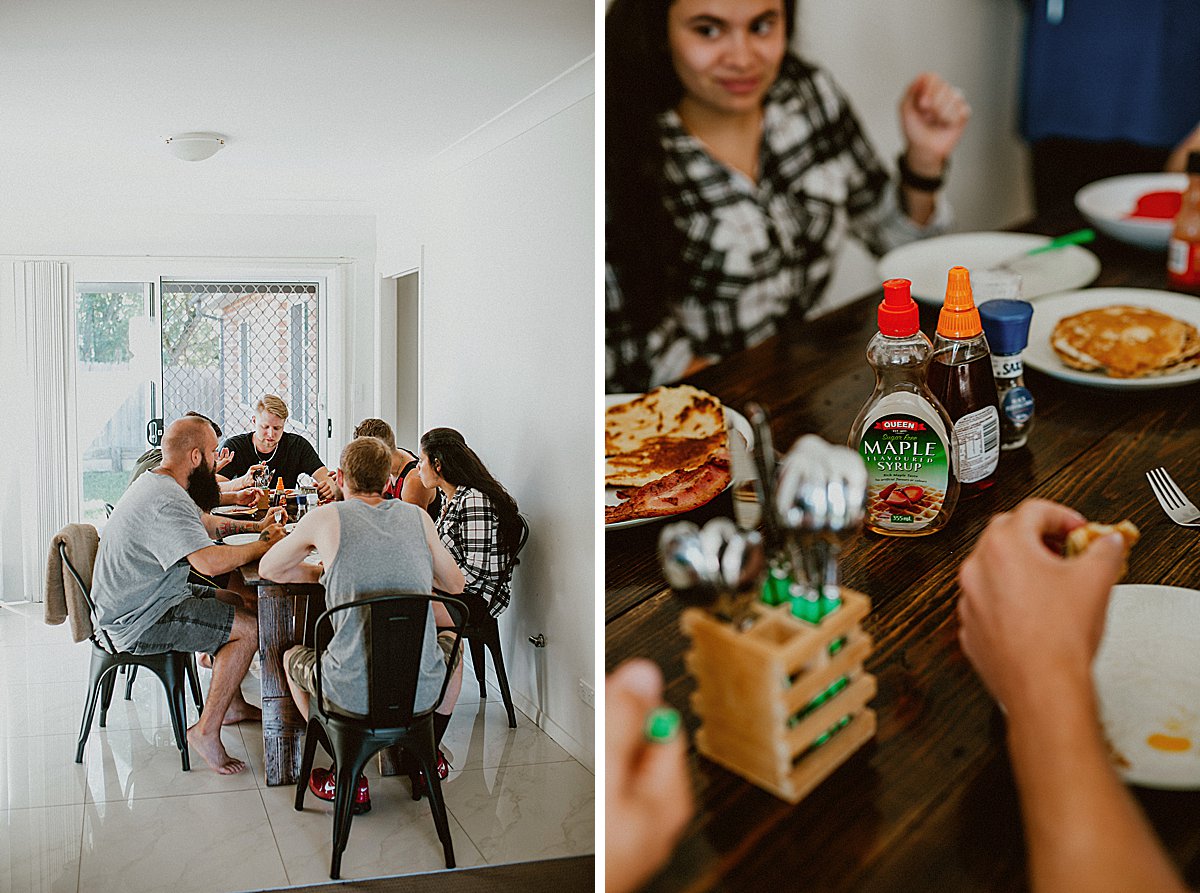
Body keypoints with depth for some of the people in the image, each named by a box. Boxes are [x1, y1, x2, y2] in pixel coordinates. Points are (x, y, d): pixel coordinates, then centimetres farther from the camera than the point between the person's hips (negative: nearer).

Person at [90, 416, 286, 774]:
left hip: (151, 598, 11)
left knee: (237, 604, 20)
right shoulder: (165, 502, -26)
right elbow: (209, 561, -38)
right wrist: (263, 545, -21)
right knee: (248, 628, -16)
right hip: (139, 623, -11)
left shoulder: (156, 484, 9)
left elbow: (199, 524, 25)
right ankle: (206, 730, -8)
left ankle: (232, 704, 29)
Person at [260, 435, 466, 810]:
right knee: (452, 640, 36)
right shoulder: (418, 517, 6)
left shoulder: (326, 517, 0)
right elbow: (455, 585, 19)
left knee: (292, 657, 30)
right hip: (423, 690, 2)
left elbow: (268, 569, 15)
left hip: (354, 695, -2)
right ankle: (429, 757, 36)